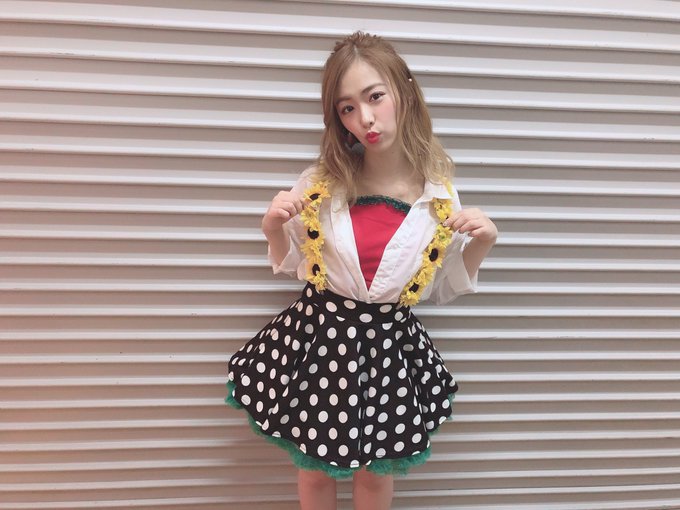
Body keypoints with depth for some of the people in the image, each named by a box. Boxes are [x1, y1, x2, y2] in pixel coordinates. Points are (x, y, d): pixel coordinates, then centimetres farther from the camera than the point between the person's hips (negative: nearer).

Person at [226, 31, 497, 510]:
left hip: (390, 346, 0)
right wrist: (274, 228, -16)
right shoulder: (320, 184, -10)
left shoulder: (440, 197, -9)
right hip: (319, 337, 0)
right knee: (315, 469, 19)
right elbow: (292, 264, 4)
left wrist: (481, 245, -13)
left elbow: (443, 290, 2)